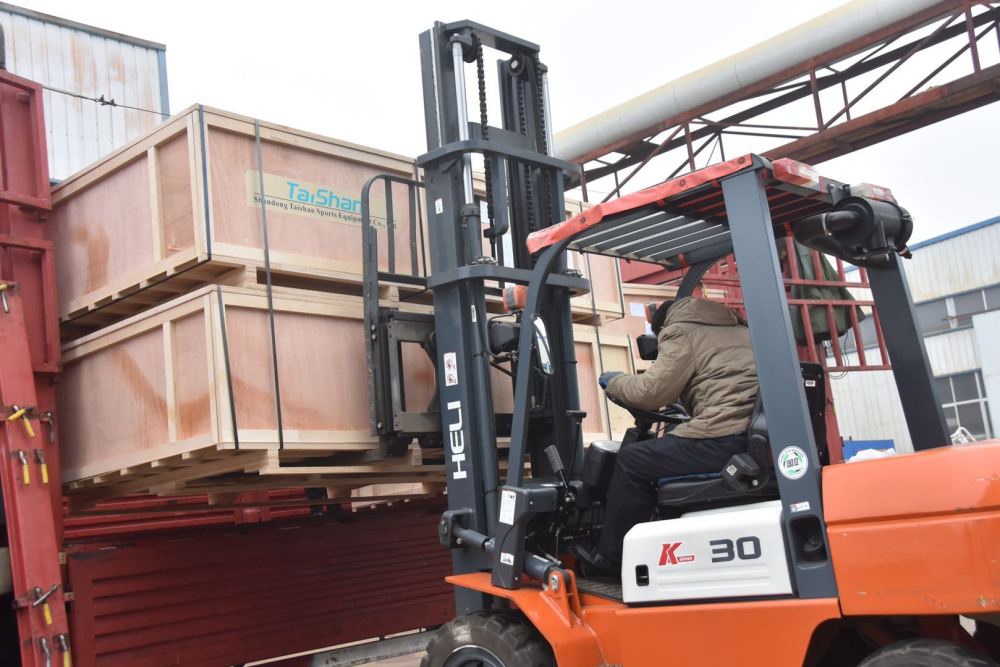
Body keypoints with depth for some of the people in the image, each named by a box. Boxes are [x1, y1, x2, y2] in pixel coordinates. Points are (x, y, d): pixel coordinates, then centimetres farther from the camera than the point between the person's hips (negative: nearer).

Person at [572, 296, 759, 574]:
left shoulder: (680, 331, 4)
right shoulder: (734, 329, 29)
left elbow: (653, 390, -4)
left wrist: (614, 382, 14)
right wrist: (681, 407, 38)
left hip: (728, 439, -9)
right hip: (758, 436, 9)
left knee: (632, 460, 3)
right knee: (667, 447, 26)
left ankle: (610, 556, 11)